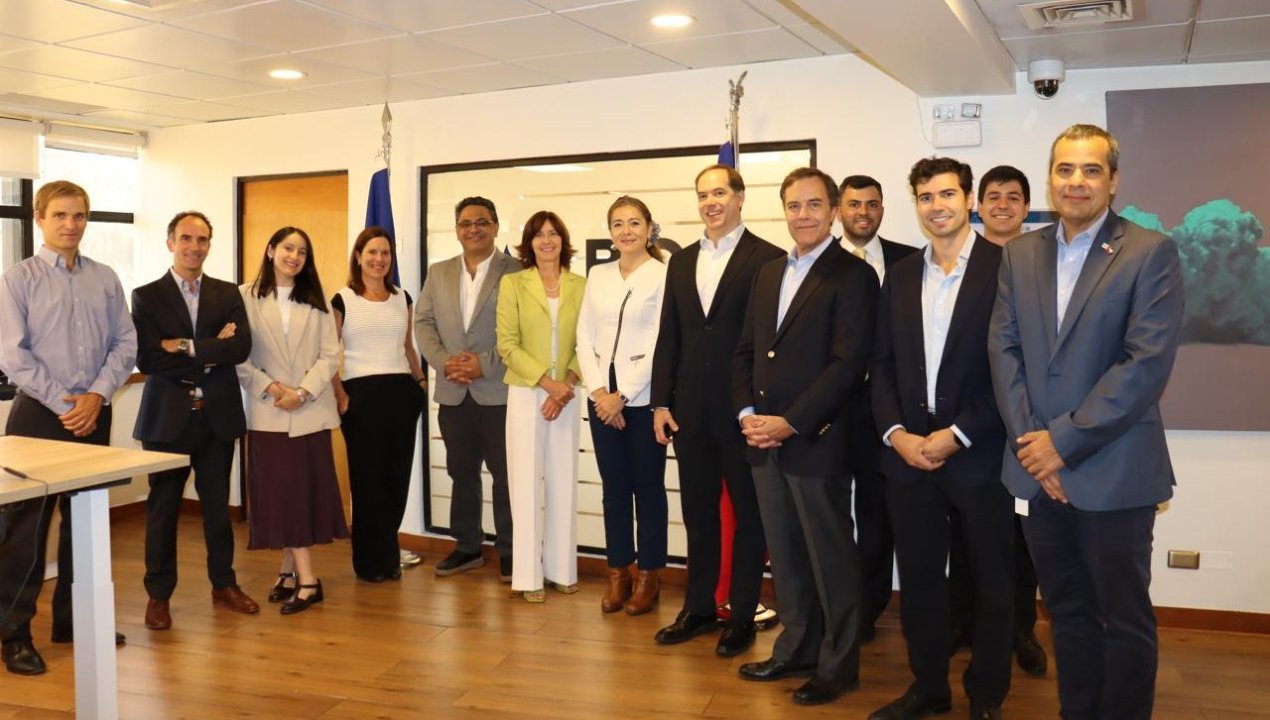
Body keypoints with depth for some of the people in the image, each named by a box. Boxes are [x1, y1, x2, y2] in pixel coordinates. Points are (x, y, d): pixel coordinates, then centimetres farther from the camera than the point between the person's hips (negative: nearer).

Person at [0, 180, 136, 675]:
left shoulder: (106, 279, 7)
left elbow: (125, 344, 3)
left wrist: (96, 396, -10)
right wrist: (62, 402, -14)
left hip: (93, 413, 4)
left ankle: (72, 619, 24)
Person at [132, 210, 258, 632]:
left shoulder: (228, 294, 7)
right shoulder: (146, 297, -1)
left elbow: (241, 347, -9)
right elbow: (146, 359, -13)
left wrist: (187, 347, -16)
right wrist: (210, 354, -14)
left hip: (218, 415, 2)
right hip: (168, 417, -2)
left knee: (218, 505, 12)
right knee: (163, 509, 7)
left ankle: (224, 584, 26)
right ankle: (159, 594, 20)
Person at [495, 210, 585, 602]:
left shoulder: (580, 285, 4)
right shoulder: (512, 283, 0)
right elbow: (507, 345, -6)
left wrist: (566, 386, -11)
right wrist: (548, 382, -14)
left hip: (566, 396, 2)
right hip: (525, 395, -2)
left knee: (564, 482, 7)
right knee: (527, 483, 1)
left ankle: (561, 568, 18)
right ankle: (529, 574, 8)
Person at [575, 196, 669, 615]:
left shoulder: (663, 275, -6)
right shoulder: (598, 276, 10)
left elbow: (660, 343, -11)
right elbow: (584, 337, 7)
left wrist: (623, 395, -12)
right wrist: (599, 391, -5)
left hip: (643, 398, -4)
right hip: (603, 398, 5)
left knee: (648, 488, 5)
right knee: (614, 488, 10)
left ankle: (649, 577, 17)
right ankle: (618, 574, 21)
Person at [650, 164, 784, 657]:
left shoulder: (768, 259, -6)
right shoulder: (681, 261, 12)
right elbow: (669, 336, 11)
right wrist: (661, 402, 6)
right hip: (691, 412, 5)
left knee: (747, 517, 9)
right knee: (698, 515, 15)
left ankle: (742, 616, 22)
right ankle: (698, 608, 29)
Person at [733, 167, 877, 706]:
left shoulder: (853, 275, -7)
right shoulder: (768, 273, 15)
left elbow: (849, 363, -16)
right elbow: (746, 351, 16)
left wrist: (790, 423, -17)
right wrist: (747, 412, 0)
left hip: (816, 441, -6)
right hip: (764, 439, 7)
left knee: (831, 558, 6)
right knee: (785, 555, 16)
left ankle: (839, 664, 20)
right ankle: (797, 648, 31)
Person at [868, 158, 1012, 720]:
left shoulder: (1006, 267, -5)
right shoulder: (900, 276, 10)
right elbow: (882, 365, 10)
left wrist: (959, 434, -15)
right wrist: (896, 434, -5)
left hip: (978, 454, -4)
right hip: (907, 451, 4)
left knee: (990, 583, 10)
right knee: (918, 579, 12)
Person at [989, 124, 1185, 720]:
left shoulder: (1150, 253, -5)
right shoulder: (1019, 254, 9)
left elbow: (1149, 361, -14)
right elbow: (1004, 350, 5)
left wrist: (1065, 440, -16)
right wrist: (1028, 439, -7)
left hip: (1112, 471, -4)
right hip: (1040, 468, 4)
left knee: (1124, 619, 8)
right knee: (1067, 612, 16)